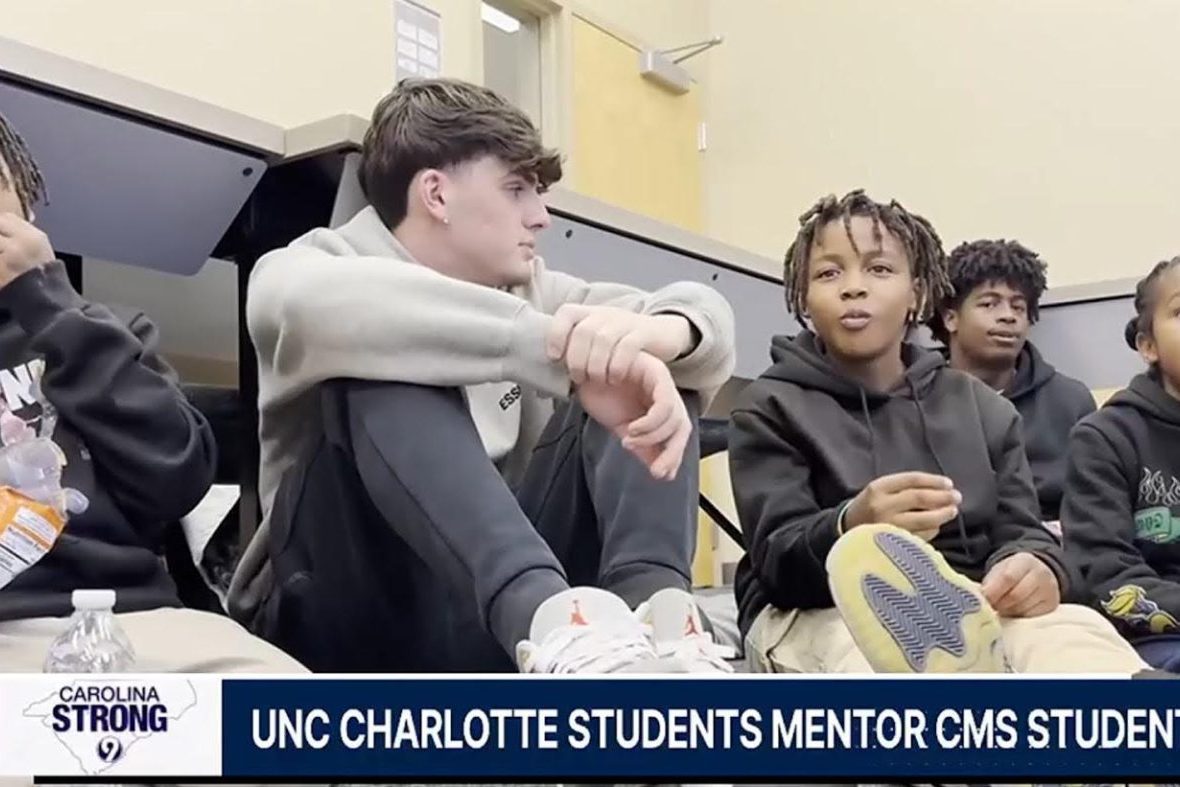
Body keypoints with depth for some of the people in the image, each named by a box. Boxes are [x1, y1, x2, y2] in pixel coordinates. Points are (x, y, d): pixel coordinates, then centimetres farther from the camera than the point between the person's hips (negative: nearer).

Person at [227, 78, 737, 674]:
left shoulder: (529, 291, 14)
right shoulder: (304, 265, -1)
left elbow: (707, 314, 4)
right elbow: (312, 304, -29)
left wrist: (651, 334, -21)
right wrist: (569, 353, -37)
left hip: (496, 628, 5)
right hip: (350, 617, -4)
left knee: (655, 373, -6)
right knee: (381, 361, -26)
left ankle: (649, 604, -32)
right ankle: (549, 616, -44)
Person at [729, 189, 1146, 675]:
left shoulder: (981, 407, 17)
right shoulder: (773, 406, 3)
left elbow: (1020, 532, 9)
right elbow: (777, 559, -10)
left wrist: (1035, 567, -18)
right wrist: (853, 531, -34)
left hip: (966, 613, 3)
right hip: (819, 614, -3)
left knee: (1072, 626, -31)